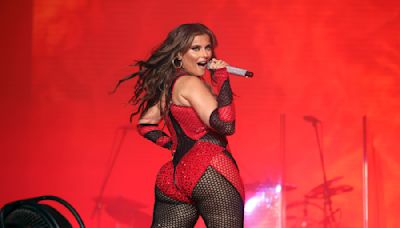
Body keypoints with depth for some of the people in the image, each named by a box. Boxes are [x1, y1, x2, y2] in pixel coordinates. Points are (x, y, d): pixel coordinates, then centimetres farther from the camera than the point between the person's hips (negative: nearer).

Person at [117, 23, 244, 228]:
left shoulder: (170, 86, 19)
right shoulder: (191, 83, -7)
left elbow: (145, 124, 28)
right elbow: (225, 125, -16)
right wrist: (222, 78, -10)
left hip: (175, 177, 9)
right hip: (210, 172, -9)